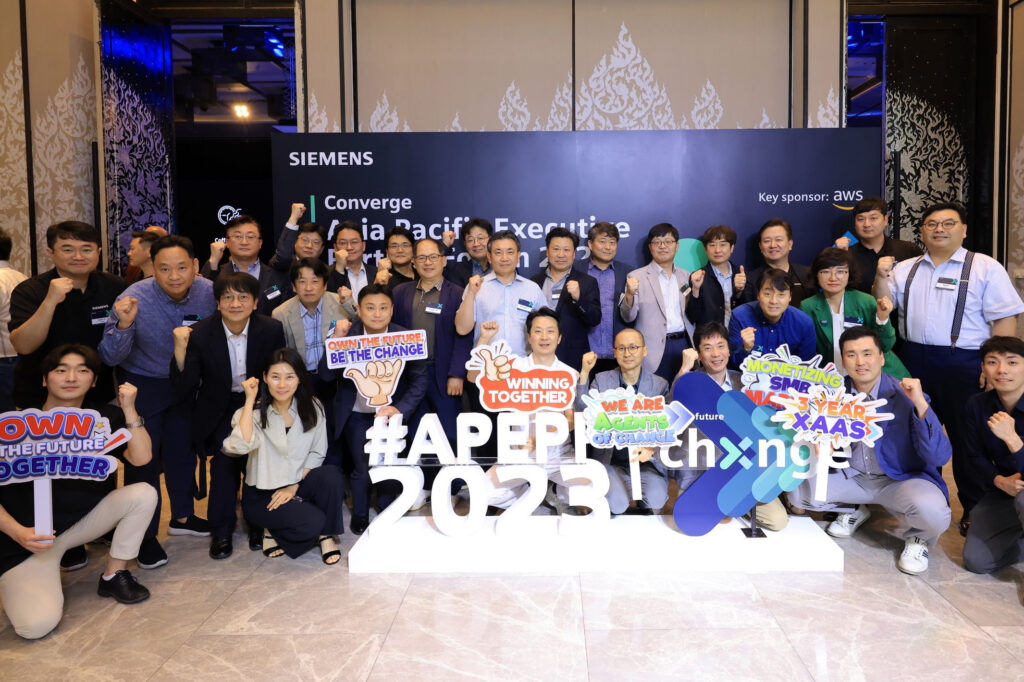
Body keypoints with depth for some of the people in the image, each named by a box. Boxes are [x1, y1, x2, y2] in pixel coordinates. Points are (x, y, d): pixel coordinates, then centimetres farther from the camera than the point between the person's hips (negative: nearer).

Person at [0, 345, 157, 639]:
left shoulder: (103, 417, -2)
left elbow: (140, 458, -14)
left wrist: (129, 409, -21)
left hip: (85, 517, 4)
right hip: (30, 537, -4)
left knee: (143, 494, -19)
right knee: (37, 625, -23)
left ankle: (113, 576, -1)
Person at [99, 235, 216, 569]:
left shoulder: (209, 293, -19)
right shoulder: (134, 299, -28)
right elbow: (110, 358, -25)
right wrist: (123, 325, -42)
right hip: (143, 385, -3)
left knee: (184, 451, 17)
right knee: (143, 459, 2)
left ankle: (182, 516, 37)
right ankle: (145, 536, 18)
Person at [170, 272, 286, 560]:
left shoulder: (272, 330, -14)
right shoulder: (200, 333, -17)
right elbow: (184, 391, -20)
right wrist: (180, 351, -33)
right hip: (219, 410, 0)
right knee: (225, 460, -19)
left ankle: (258, 523, 14)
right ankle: (221, 531, 1)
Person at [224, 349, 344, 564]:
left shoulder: (312, 408, -2)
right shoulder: (254, 413, -10)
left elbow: (317, 453, -1)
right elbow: (240, 446, -30)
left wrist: (294, 486, -12)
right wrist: (250, 400, -25)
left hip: (299, 485, 3)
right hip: (261, 495, -3)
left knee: (332, 476, -28)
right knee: (312, 521, -28)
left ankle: (326, 536, -6)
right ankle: (273, 531, 5)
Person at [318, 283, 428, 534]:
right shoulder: (348, 335, -9)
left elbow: (420, 379, -8)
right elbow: (325, 374, -15)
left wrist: (400, 409, -20)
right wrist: (337, 340, -27)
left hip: (390, 413, 0)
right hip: (357, 416, 0)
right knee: (361, 470, 4)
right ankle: (359, 517, 30)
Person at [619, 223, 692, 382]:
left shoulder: (686, 277, 13)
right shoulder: (637, 277, 1)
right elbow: (628, 317, -5)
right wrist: (629, 295, -23)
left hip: (683, 344, 4)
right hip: (655, 350, -4)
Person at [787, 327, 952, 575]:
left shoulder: (904, 396, -17)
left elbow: (940, 457, -24)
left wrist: (921, 405, -35)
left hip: (903, 479, -4)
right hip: (850, 476, 4)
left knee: (932, 509, -34)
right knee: (798, 490, -15)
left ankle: (916, 537, 5)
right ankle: (853, 511, 16)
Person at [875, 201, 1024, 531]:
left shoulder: (985, 267, -2)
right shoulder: (906, 269, 11)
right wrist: (882, 278, -7)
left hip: (964, 364, -4)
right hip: (915, 362, 5)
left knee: (968, 438, 5)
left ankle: (974, 509, 21)